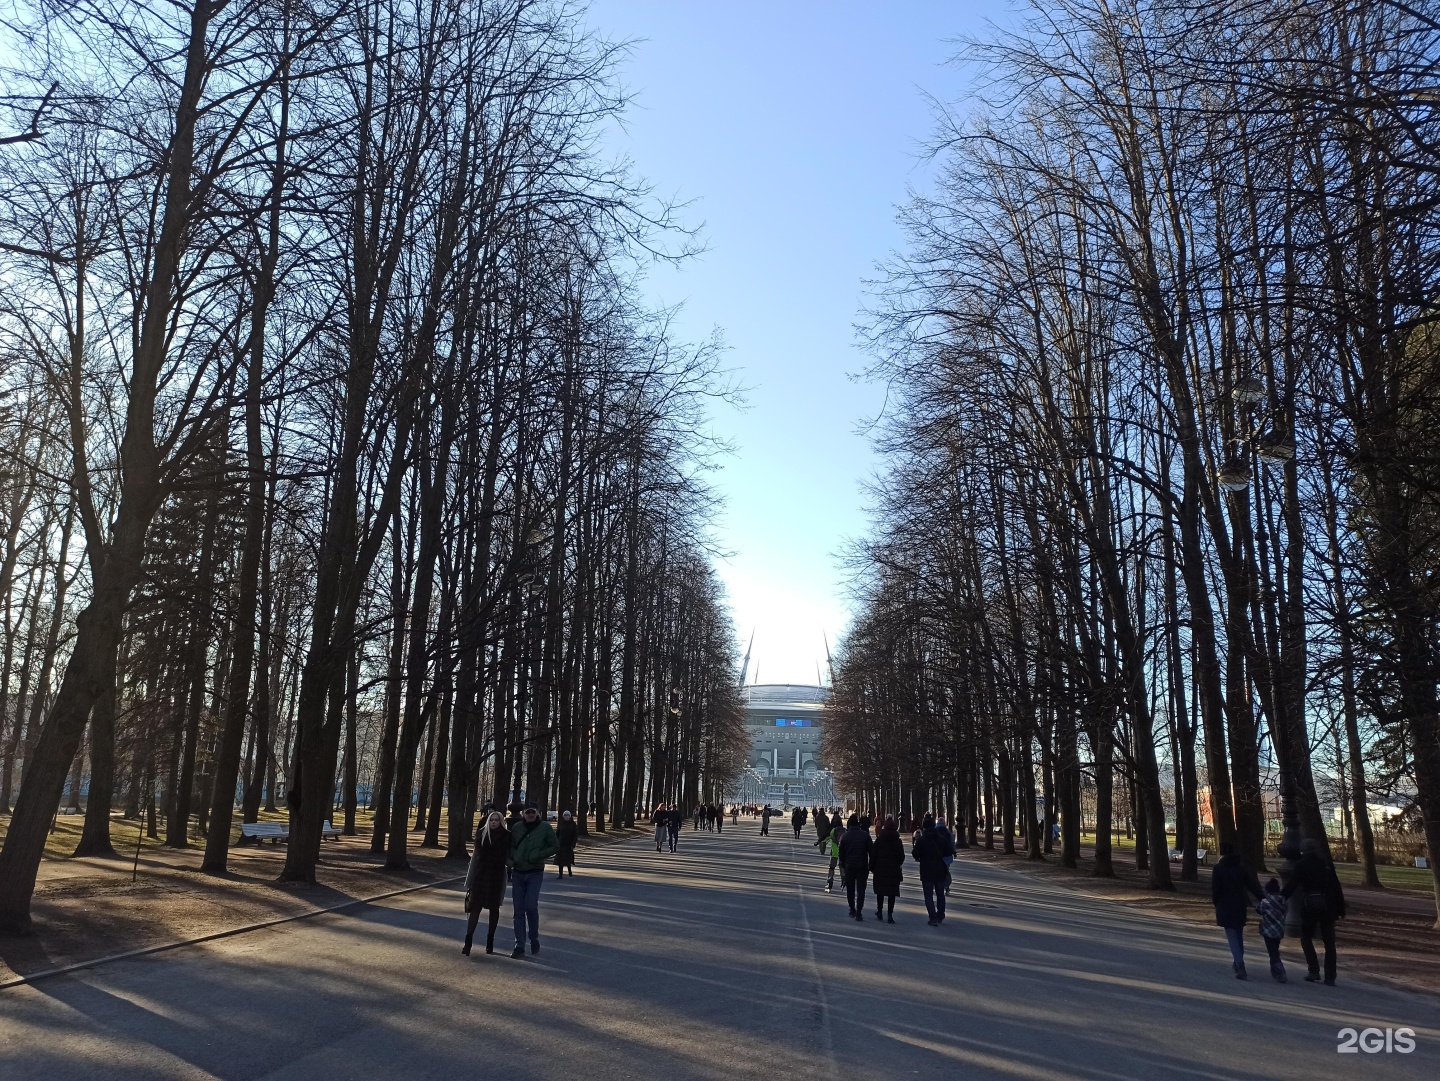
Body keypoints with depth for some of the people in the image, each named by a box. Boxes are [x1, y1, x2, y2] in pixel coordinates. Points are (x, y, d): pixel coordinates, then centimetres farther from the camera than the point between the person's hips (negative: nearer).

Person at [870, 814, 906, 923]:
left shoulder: (879, 840, -3)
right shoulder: (897, 841, 0)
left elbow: (873, 854, -4)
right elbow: (902, 856, 4)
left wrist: (872, 867, 4)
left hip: (880, 869, 0)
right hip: (893, 870, 0)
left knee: (880, 891, 14)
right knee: (892, 893, 2)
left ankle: (879, 911, 22)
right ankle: (890, 914, -3)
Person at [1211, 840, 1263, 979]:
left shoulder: (1218, 868, -9)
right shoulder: (1242, 868, 3)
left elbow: (1215, 889, -9)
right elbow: (1253, 886, -3)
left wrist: (1215, 903, 5)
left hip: (1225, 908, -5)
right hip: (1240, 906, 5)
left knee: (1232, 936, -2)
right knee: (1239, 935, 20)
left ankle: (1240, 967, -14)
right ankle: (1238, 963, 32)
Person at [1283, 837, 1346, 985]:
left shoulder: (1301, 864, -2)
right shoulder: (1327, 864, 7)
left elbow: (1291, 885, -7)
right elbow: (1337, 888, 6)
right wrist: (1341, 910, 11)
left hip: (1309, 906, -3)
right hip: (1327, 906, 3)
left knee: (1306, 937, 13)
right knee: (1329, 942, 9)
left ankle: (1314, 971, 2)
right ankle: (1330, 977, 8)